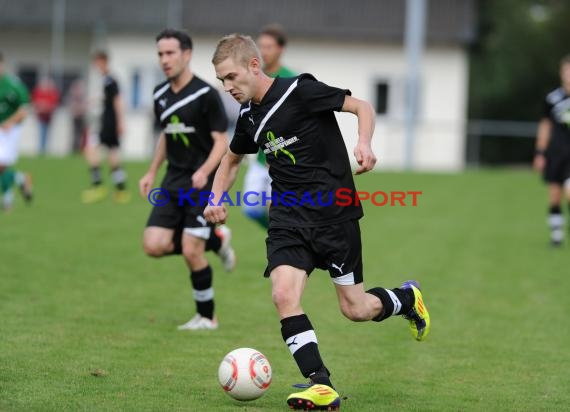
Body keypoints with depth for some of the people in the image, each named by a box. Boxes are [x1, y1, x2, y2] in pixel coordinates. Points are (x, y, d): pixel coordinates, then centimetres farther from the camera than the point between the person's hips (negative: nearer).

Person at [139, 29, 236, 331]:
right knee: (154, 245, -7)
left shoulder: (205, 94, -13)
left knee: (191, 252, -10)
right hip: (174, 181, 7)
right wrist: (152, 172, 18)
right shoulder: (161, 95, 8)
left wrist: (204, 172, -28)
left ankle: (206, 317, 10)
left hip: (202, 183, -6)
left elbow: (221, 142, -13)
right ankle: (215, 240, 17)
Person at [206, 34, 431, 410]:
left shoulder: (300, 90, -13)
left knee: (355, 309, 2)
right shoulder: (249, 116, 8)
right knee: (284, 295, -18)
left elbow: (362, 107, -9)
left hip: (334, 213, -5)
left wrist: (364, 143, -28)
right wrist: (217, 198, 10)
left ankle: (407, 298, 35)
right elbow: (232, 159, 27)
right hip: (288, 218, 5)